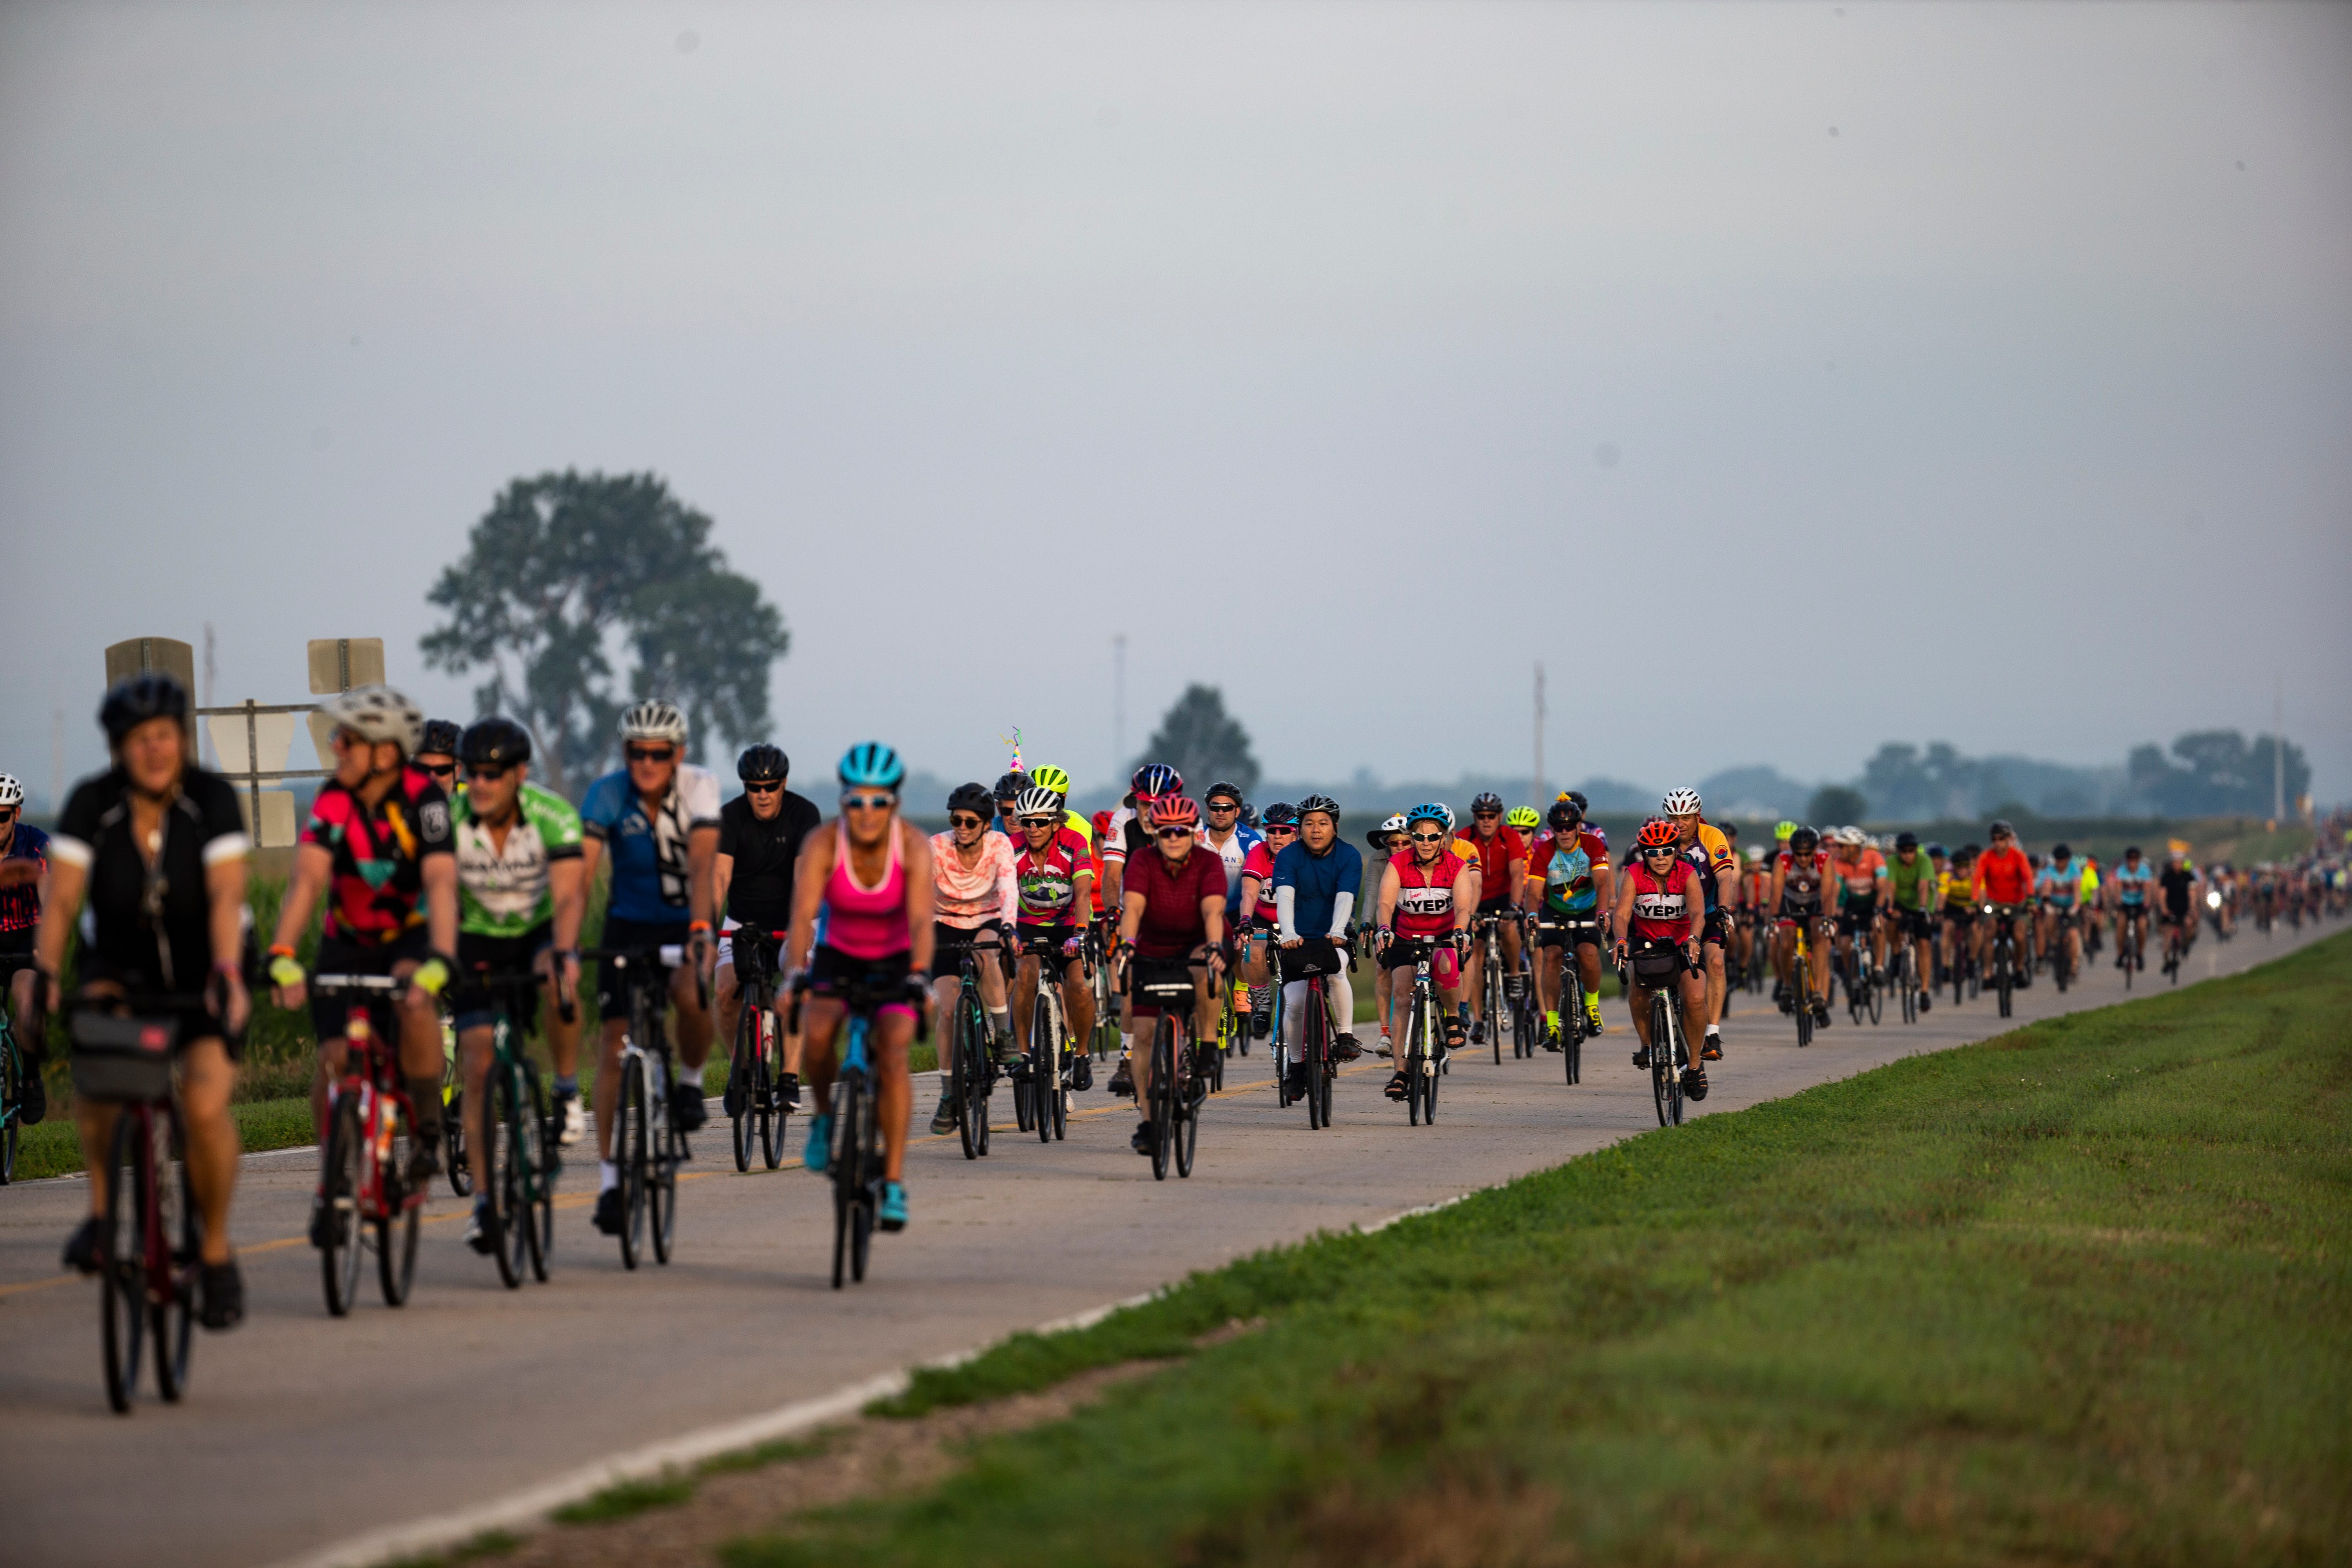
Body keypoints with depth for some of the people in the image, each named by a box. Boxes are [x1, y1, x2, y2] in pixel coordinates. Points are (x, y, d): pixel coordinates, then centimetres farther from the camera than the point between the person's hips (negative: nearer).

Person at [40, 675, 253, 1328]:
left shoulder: (212, 798, -18)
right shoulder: (91, 804, -15)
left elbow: (227, 895, -28)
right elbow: (60, 899, -21)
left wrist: (226, 974, -43)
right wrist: (45, 973, -37)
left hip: (201, 972, -1)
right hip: (121, 968, 1)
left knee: (205, 1103, -22)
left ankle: (216, 1251, -1)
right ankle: (102, 1209, -13)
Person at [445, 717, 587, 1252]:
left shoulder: (554, 816, -23)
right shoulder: (448, 818, -20)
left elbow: (569, 895, -34)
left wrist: (563, 952, -52)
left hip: (539, 932, -1)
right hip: (478, 944, 1)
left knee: (557, 980, -37)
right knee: (478, 1066, -11)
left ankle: (567, 1090, -14)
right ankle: (484, 1201, -8)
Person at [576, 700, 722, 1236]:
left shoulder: (699, 787, -19)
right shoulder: (607, 795, -19)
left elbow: (702, 864, -32)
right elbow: (582, 869, -29)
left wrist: (699, 931, -46)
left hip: (686, 919, -1)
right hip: (629, 923, 1)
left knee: (690, 992, -32)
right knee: (615, 1036, -10)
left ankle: (691, 1081, -2)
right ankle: (609, 1177, -6)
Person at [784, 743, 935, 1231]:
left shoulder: (913, 846, -23)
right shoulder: (823, 843, -22)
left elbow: (921, 918, -33)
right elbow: (803, 913, -32)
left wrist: (920, 975, -50)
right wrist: (795, 971, -49)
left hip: (895, 960, -1)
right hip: (838, 956, 1)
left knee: (893, 1052, -22)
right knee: (817, 1031, -29)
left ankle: (894, 1183, -18)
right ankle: (824, 1116, 1)